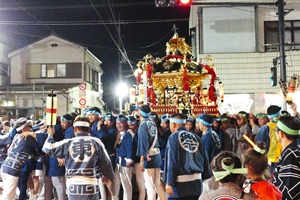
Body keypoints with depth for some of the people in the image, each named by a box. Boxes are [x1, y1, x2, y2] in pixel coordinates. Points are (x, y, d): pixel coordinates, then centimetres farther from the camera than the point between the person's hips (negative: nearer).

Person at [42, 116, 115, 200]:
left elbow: (48, 148, 13)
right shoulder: (96, 142, 0)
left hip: (73, 186, 2)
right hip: (90, 186, -2)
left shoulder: (68, 143, 2)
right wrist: (108, 176, 25)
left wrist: (50, 135, 32)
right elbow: (105, 162, 7)